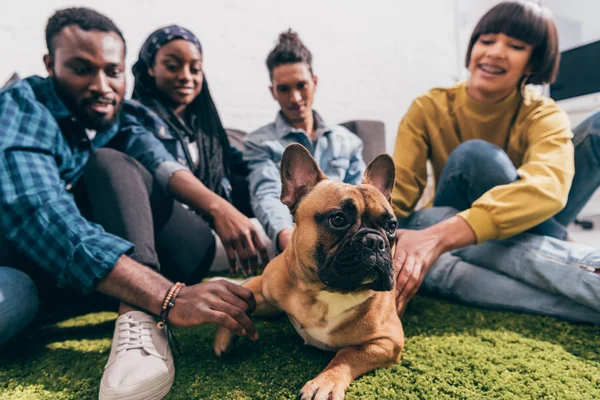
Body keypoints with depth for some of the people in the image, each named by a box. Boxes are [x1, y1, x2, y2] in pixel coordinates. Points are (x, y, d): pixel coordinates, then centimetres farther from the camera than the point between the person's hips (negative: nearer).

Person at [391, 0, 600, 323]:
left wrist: (441, 235, -52)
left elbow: (548, 188, -35)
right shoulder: (429, 109, -10)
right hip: (447, 243, 0)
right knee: (475, 156, -30)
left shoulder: (543, 116, -12)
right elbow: (396, 193, -21)